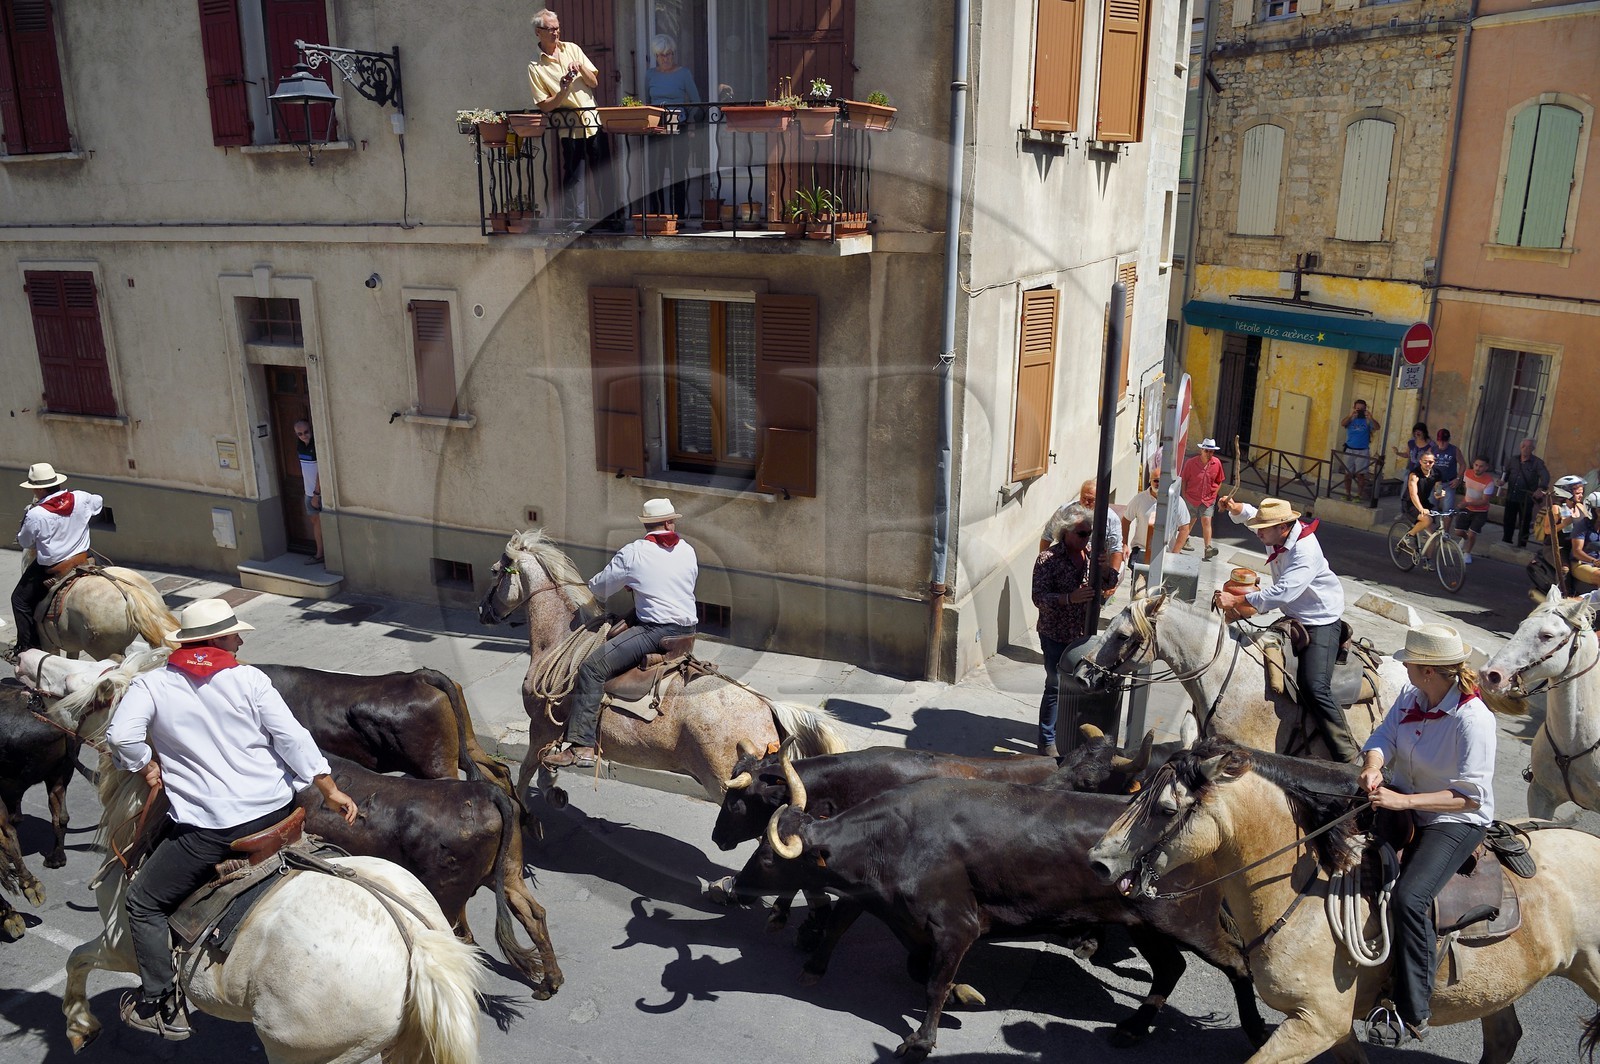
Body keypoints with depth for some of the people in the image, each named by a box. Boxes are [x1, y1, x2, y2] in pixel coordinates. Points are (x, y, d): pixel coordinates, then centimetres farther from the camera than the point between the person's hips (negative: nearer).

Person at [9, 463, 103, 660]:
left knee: (20, 600, 16)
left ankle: (25, 648, 19)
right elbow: (100, 502, 17)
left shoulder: (35, 514, -21)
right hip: (82, 560, 6)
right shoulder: (81, 499, -9)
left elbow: (24, 542, -2)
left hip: (50, 569, -6)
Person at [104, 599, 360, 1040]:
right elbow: (293, 739, -2)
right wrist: (331, 792, 4)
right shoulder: (250, 679, 1)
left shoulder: (151, 684, 2)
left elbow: (121, 736, -13)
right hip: (276, 813, 2)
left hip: (208, 830, -2)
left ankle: (161, 1006, 21)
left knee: (144, 903, 18)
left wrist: (149, 769, 6)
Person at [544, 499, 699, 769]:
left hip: (656, 630, -7)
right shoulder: (688, 551, 12)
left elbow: (598, 588, 7)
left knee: (592, 667, -12)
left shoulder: (632, 553, -1)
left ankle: (582, 747, -23)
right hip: (688, 632, 7)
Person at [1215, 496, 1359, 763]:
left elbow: (1282, 593, -39)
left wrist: (1236, 600, -36)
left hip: (1320, 623, -10)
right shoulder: (1275, 534, -3)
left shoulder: (1306, 552, -29)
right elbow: (1250, 514, 18)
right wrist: (1234, 507, -5)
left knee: (1314, 687, -22)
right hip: (1293, 618, 10)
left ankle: (1349, 756, -16)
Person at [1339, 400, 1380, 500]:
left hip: (1363, 451, -2)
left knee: (1360, 474, -5)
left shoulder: (1367, 420, 1)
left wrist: (1371, 418, -35)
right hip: (1349, 450, 2)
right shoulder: (1351, 418, 4)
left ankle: (1359, 494, -1)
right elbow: (1343, 423, -17)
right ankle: (1347, 493, 17)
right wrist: (1350, 415, -36)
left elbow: (1377, 427, -15)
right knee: (1347, 473, 7)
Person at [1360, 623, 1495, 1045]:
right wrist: (1373, 768, -26)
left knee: (1409, 897, -26)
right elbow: (1382, 738, -2)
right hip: (1400, 803, 8)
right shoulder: (1411, 693, -2)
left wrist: (1403, 801, -33)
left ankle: (1412, 1014, -17)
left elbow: (1471, 795, -24)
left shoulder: (1473, 719, -23)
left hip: (1455, 821, -8)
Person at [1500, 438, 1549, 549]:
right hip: (1511, 497, 4)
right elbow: (1506, 471, 23)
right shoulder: (1514, 460, 6)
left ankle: (1521, 546, 11)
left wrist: (1541, 488, -38)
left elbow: (1545, 476, -21)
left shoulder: (1537, 462, -9)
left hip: (1526, 499, -4)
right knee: (1508, 522, 14)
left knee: (1524, 525, 3)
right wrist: (1504, 480, 3)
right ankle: (1505, 542, 28)